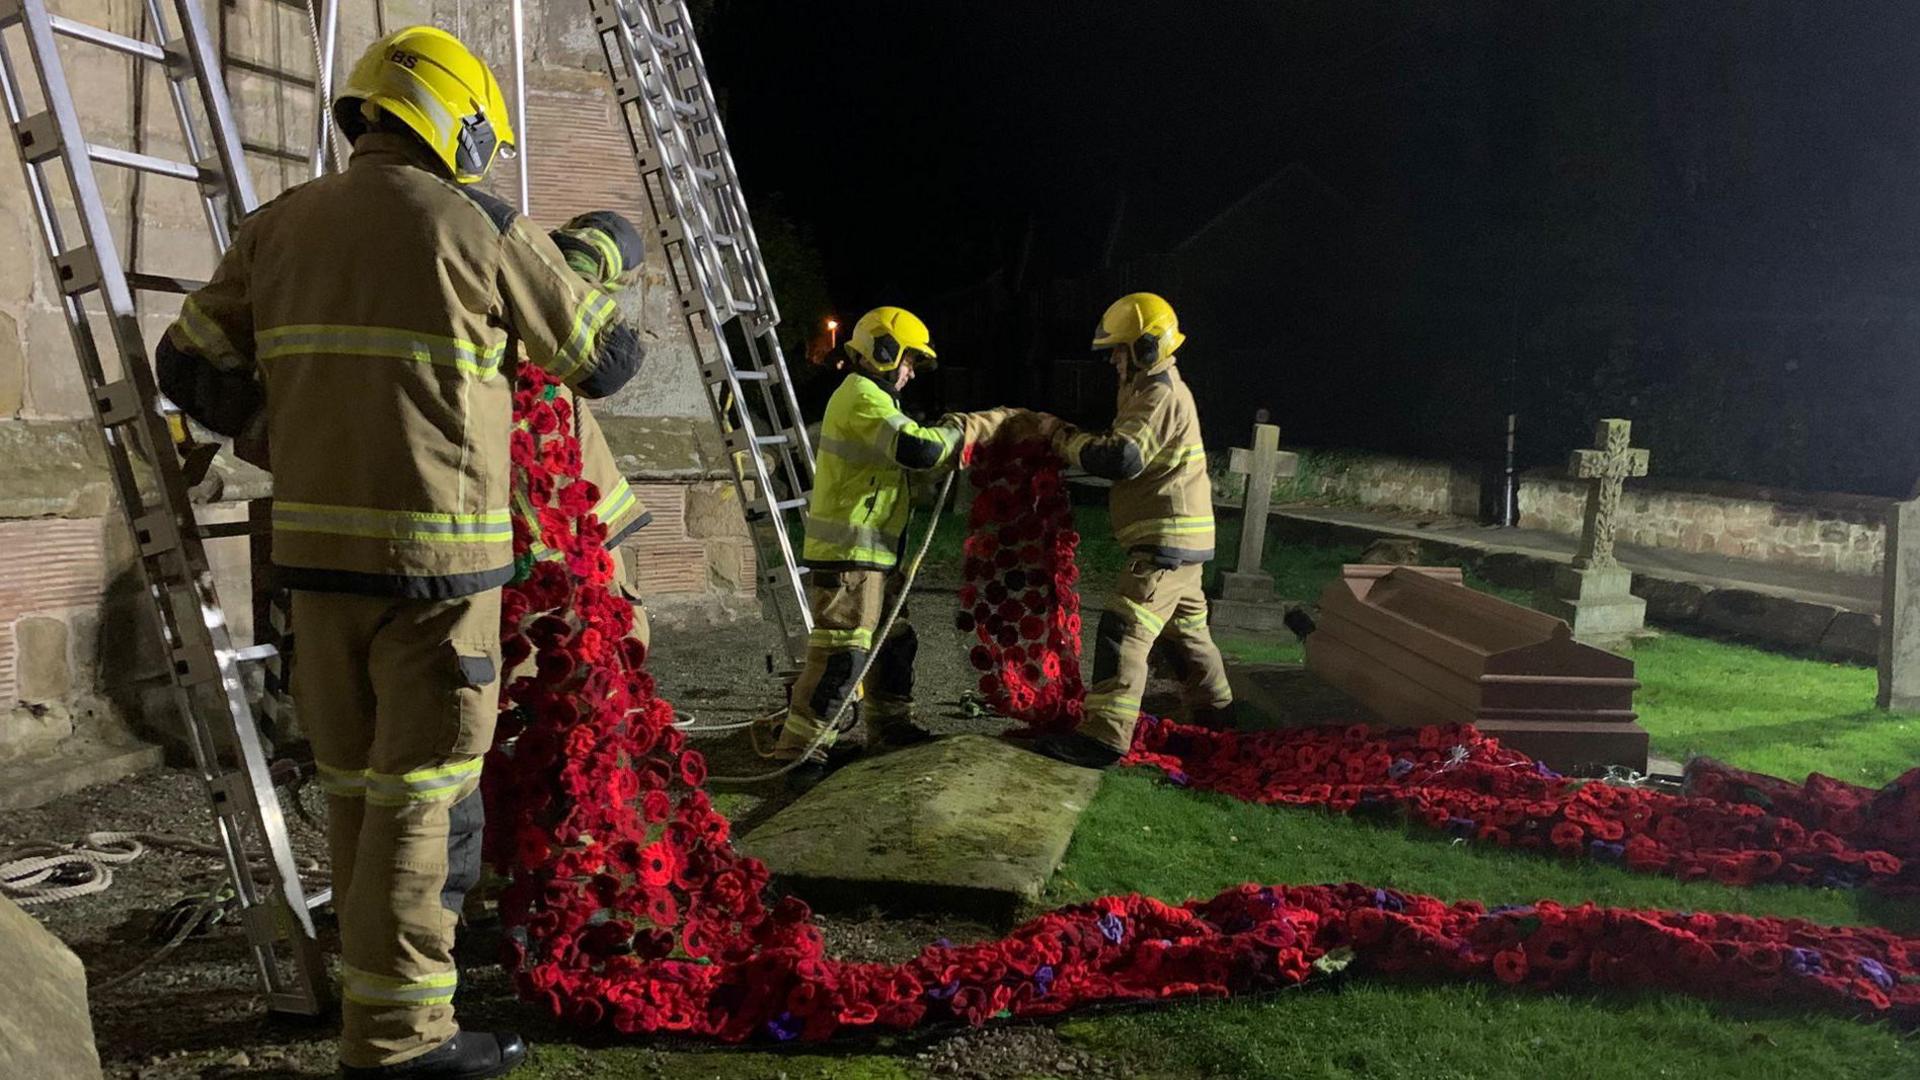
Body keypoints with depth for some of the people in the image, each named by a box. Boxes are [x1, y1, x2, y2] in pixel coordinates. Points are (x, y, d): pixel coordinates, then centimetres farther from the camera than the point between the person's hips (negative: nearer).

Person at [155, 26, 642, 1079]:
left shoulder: (278, 226, 10)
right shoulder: (480, 226, -5)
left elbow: (190, 366, 9)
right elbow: (607, 357, 4)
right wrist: (587, 274, 26)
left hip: (317, 543, 6)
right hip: (433, 553, -6)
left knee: (355, 779, 18)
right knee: (421, 790, 0)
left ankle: (376, 976, 32)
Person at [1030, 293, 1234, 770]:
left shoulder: (1162, 397, -16)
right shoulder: (1163, 390, 18)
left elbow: (1121, 458, -27)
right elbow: (1129, 450, 17)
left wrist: (1070, 442, -13)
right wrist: (1081, 441, 2)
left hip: (1167, 540, -11)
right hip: (1181, 538, 11)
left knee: (1123, 630, -15)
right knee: (1185, 628, 23)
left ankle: (1104, 735, -18)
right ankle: (1216, 712, 38)